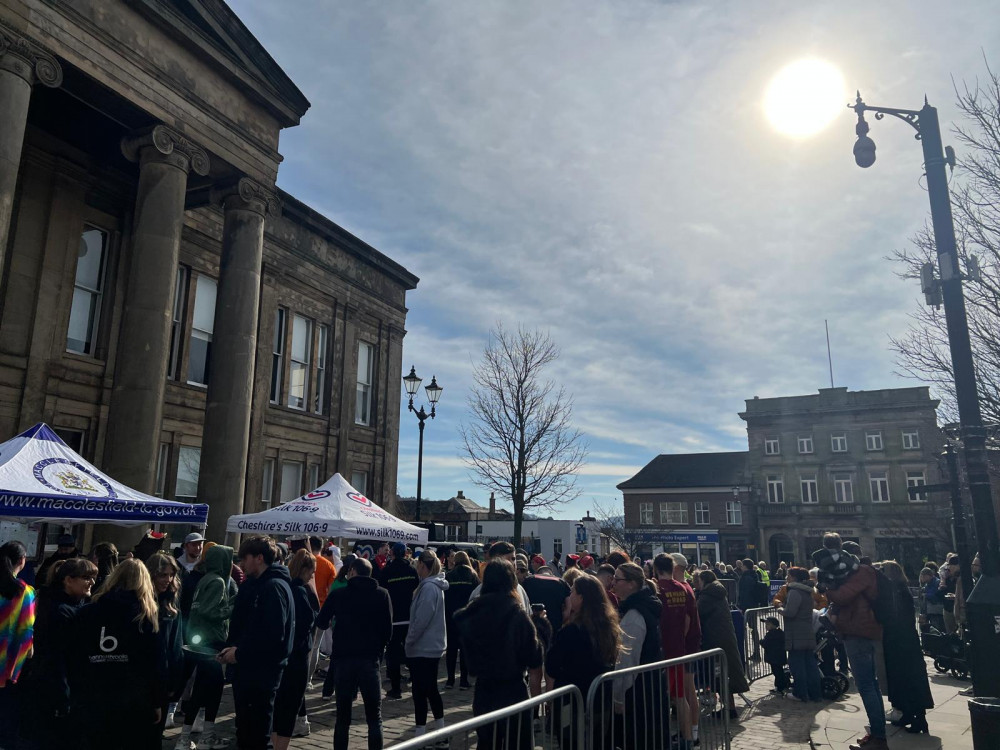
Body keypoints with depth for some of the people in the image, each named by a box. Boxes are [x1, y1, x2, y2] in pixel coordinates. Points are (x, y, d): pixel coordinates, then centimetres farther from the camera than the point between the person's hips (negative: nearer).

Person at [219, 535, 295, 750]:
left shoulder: (274, 587, -18)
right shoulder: (252, 585, 12)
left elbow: (273, 635, -24)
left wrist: (240, 653, -16)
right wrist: (232, 647, 0)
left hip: (262, 670, -9)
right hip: (245, 667, 9)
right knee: (243, 726, 20)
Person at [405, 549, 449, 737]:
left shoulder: (429, 587, -21)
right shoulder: (433, 585, 10)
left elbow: (421, 620, -23)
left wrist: (409, 640, -11)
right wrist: (411, 639, 17)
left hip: (423, 648, -10)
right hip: (433, 646, 10)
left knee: (420, 691, -1)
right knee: (431, 689, 19)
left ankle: (420, 732, 6)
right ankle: (439, 726, 29)